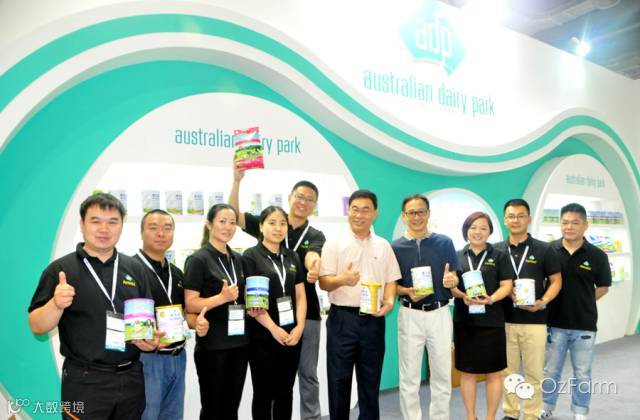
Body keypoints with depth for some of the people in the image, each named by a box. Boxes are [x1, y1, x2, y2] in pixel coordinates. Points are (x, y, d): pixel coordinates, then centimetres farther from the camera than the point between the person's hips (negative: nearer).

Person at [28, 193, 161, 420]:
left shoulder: (135, 269, 6)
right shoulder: (60, 270, -4)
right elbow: (37, 327, -5)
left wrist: (152, 338, -7)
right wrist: (56, 305, -24)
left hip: (132, 379, 4)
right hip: (85, 383, -3)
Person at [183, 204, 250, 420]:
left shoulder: (238, 259, 11)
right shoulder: (198, 259, -9)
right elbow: (190, 304, -15)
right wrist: (222, 298, -27)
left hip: (239, 343, 6)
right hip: (212, 346, -6)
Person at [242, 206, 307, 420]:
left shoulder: (292, 257, 11)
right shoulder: (250, 256, -5)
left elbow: (300, 296, 9)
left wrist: (299, 327, -4)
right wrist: (273, 328, -15)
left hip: (292, 335, 5)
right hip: (263, 336, -4)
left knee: (285, 392, 12)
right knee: (263, 393, 6)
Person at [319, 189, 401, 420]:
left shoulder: (383, 246, 9)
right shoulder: (334, 243, -2)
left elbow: (391, 280, 10)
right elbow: (324, 282, -7)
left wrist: (389, 301, -9)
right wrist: (341, 280, -27)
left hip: (373, 319, 3)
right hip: (342, 317, -2)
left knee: (370, 379, 12)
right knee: (339, 378, 6)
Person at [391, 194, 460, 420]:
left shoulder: (444, 242, 1)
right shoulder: (396, 246, -1)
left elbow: (454, 279, 3)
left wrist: (450, 281, -19)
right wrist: (407, 292, -16)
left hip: (440, 314, 1)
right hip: (410, 315, -1)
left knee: (442, 375, 11)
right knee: (409, 376, 8)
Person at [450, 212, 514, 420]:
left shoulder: (499, 256, 3)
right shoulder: (457, 256, 7)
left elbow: (506, 285, -2)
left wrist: (491, 299, -21)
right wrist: (462, 296, -15)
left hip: (491, 321, -1)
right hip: (464, 321, 2)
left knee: (493, 372, 5)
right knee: (467, 371, 9)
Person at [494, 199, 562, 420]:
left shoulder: (544, 250, -1)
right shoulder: (496, 250, 3)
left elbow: (556, 281, 2)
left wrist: (543, 301, -13)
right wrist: (506, 293, -9)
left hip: (535, 321, -2)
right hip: (504, 320, 2)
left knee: (533, 373, 6)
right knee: (508, 371, 11)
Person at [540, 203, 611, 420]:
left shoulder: (597, 255, -5)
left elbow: (603, 287, 6)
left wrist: (581, 302, 0)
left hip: (584, 325, 0)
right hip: (554, 323, 0)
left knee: (582, 374, 12)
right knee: (550, 371, 13)